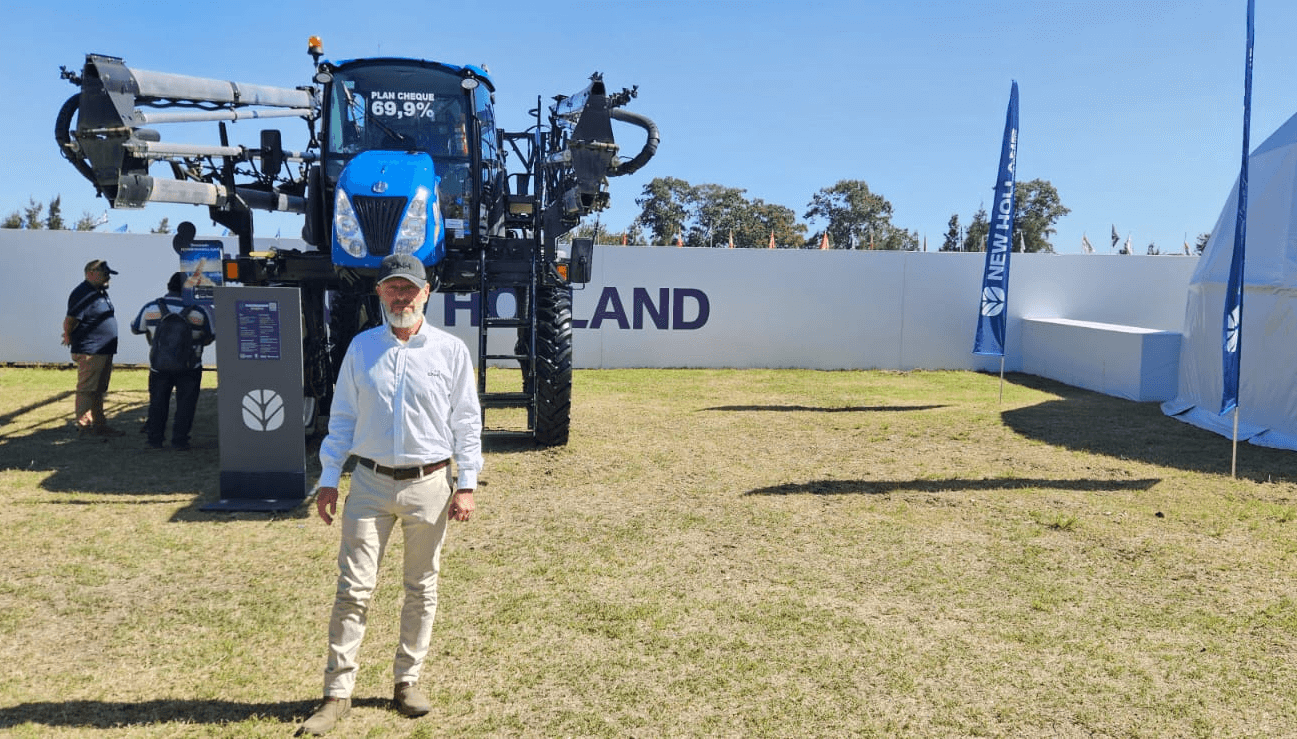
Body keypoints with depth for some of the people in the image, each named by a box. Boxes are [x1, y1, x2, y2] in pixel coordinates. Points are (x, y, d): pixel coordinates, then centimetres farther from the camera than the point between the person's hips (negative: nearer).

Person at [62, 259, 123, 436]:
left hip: (105, 351, 9)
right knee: (86, 390, -4)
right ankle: (84, 426, 1)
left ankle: (99, 424, 20)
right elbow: (70, 321, -18)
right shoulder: (82, 294, -15)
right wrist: (70, 338, -3)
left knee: (99, 391, 14)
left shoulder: (101, 292, 16)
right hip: (89, 352, -9)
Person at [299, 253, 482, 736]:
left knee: (422, 589, 10)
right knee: (353, 589, 0)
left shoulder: (451, 350, 0)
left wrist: (466, 484, -5)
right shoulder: (361, 348, 5)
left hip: (429, 484, 0)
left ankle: (407, 682, 25)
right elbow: (342, 417, 9)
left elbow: (466, 422, 1)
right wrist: (328, 479, 5)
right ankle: (337, 693, 10)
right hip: (370, 483, 1)